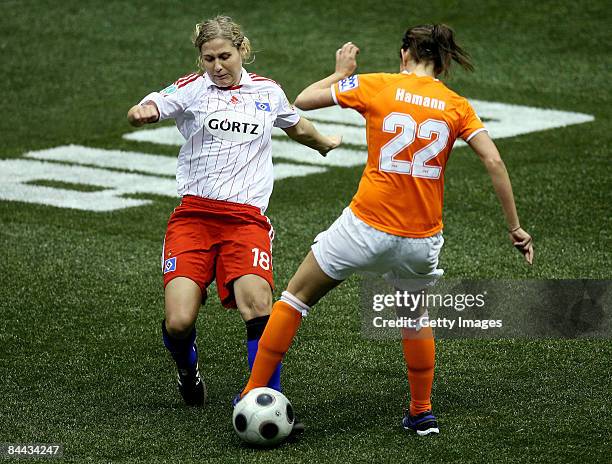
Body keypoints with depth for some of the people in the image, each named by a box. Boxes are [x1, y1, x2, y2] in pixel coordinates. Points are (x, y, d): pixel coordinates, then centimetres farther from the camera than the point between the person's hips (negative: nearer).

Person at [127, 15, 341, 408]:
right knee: (179, 322, -13)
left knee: (259, 308, -23)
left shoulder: (268, 92, 14)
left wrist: (325, 143, 52)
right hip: (193, 215, -1)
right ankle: (187, 368, 22)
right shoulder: (192, 89, 3)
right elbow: (151, 108, -14)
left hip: (247, 217, 2)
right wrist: (142, 112, -38)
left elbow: (297, 126, 35)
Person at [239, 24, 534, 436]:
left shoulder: (376, 86, -2)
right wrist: (515, 227, 1)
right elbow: (494, 162, -4)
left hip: (367, 227, -3)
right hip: (422, 239, 3)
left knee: (296, 297, 16)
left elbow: (303, 100, 5)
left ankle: (253, 395, 16)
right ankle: (422, 414, 32)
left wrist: (342, 72, 22)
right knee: (414, 316, 31)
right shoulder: (457, 106, 4)